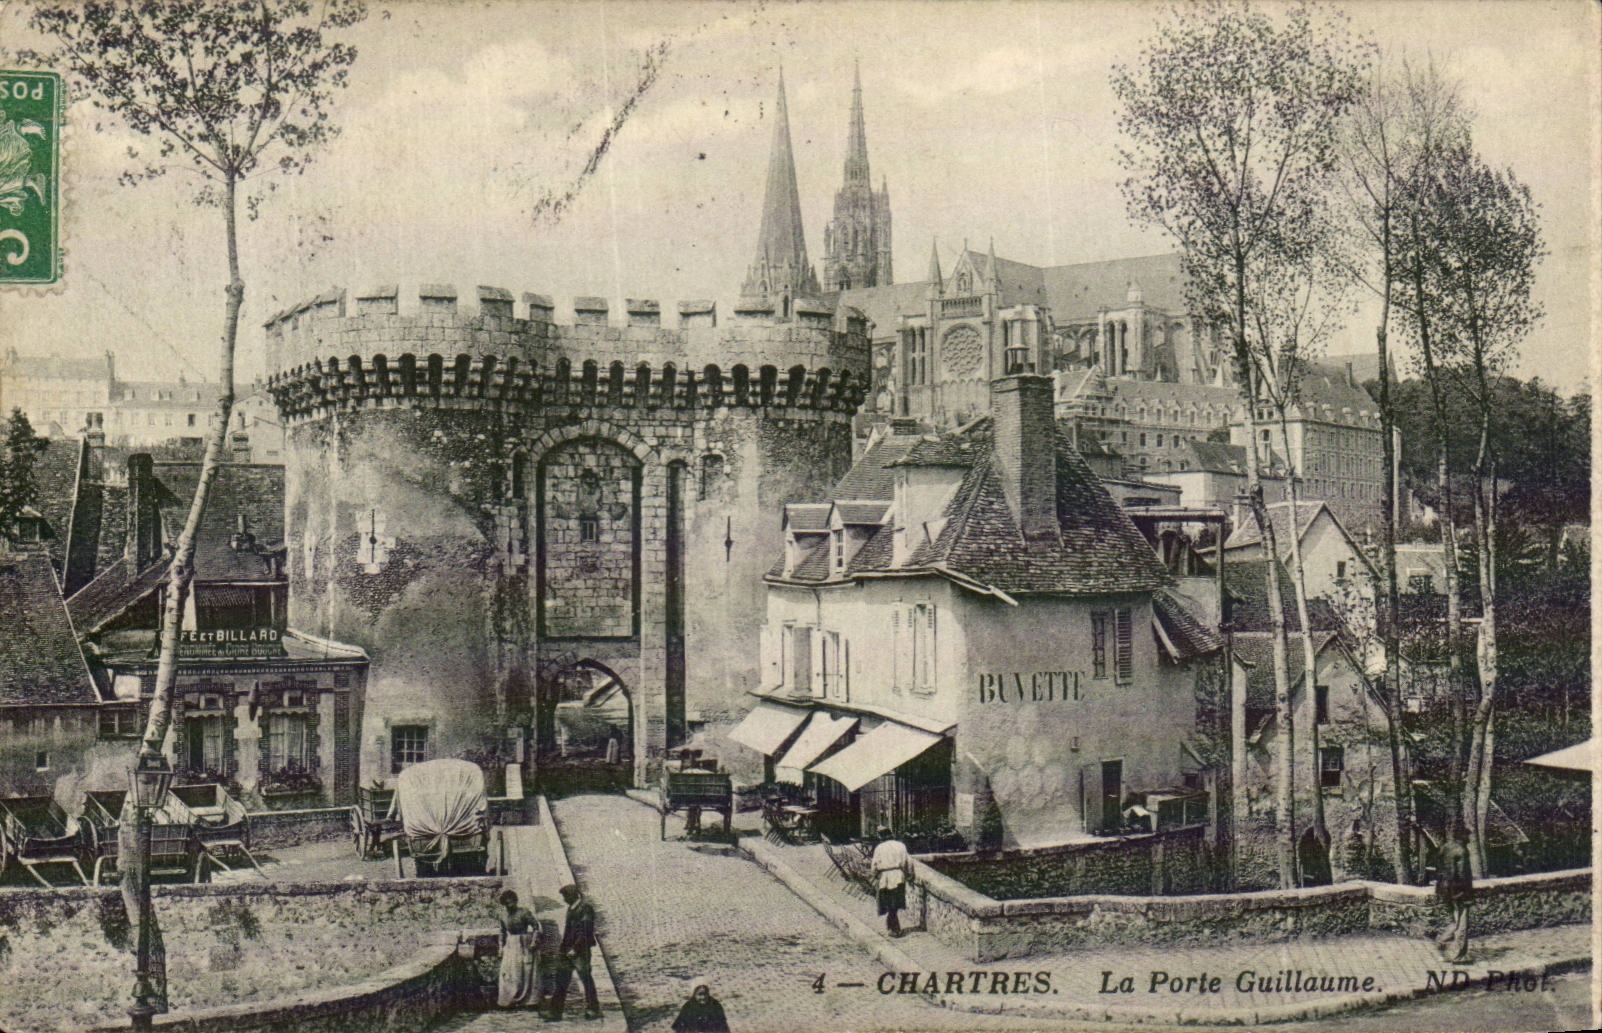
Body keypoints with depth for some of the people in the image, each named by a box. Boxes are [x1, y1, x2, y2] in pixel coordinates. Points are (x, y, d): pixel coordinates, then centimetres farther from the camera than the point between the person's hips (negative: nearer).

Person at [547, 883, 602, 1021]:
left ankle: (593, 1010, 10)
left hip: (580, 951, -9)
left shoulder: (585, 908, -12)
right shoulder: (571, 908, 15)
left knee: (586, 979, 0)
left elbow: (585, 932, -18)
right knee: (561, 980, 6)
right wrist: (564, 947, 16)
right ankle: (555, 1011, 8)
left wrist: (575, 949, -20)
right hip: (567, 951, 9)